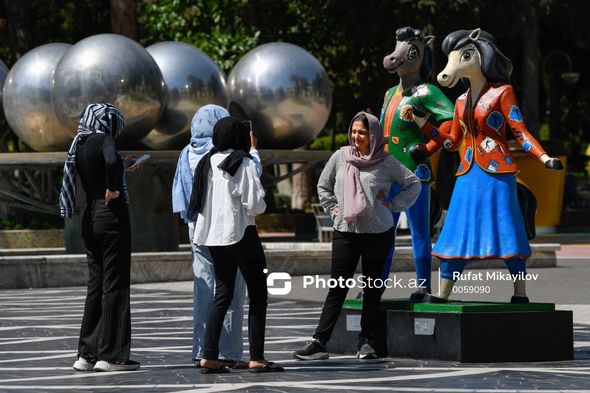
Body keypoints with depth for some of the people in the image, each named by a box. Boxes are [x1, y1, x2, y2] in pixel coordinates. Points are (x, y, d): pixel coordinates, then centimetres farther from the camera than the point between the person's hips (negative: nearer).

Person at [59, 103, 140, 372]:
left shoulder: (79, 146, 11)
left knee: (96, 284, 12)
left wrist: (122, 167, 35)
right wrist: (113, 188, -20)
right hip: (112, 215, -8)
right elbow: (111, 161, -34)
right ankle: (111, 356, -1)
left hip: (91, 217, 8)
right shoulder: (104, 140, -12)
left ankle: (87, 354, 12)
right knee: (114, 285, -2)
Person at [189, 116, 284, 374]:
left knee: (222, 294, 11)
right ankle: (256, 357, -2)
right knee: (257, 295, 3)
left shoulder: (208, 162, 6)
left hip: (213, 235, 6)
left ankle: (209, 357, 3)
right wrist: (260, 197, 5)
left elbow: (197, 201, 9)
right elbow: (255, 205, -15)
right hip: (241, 234, -6)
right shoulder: (244, 164, -11)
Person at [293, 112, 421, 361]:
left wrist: (392, 204, -2)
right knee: (337, 289, -4)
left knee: (372, 290, 7)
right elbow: (323, 186, 16)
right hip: (345, 232, 1)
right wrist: (333, 209, 5)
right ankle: (319, 342, -7)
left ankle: (367, 341, 15)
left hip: (378, 232, 0)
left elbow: (414, 184, 6)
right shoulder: (341, 157, 3)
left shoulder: (386, 162, -2)